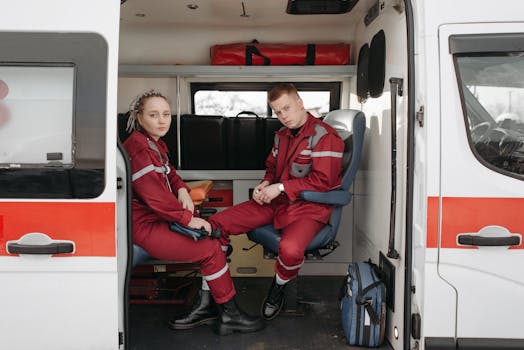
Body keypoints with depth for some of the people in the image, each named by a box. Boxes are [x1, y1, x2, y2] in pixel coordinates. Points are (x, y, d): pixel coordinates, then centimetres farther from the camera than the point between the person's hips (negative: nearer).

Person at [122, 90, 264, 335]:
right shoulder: (138, 147, -19)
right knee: (211, 250, -13)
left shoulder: (154, 143, 13)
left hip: (160, 219, 10)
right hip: (146, 226, -10)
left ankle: (207, 307, 9)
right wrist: (187, 218, -20)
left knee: (214, 238, 5)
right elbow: (153, 194, -26)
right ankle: (229, 315, 1)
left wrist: (182, 190, 0)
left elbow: (169, 174, 24)